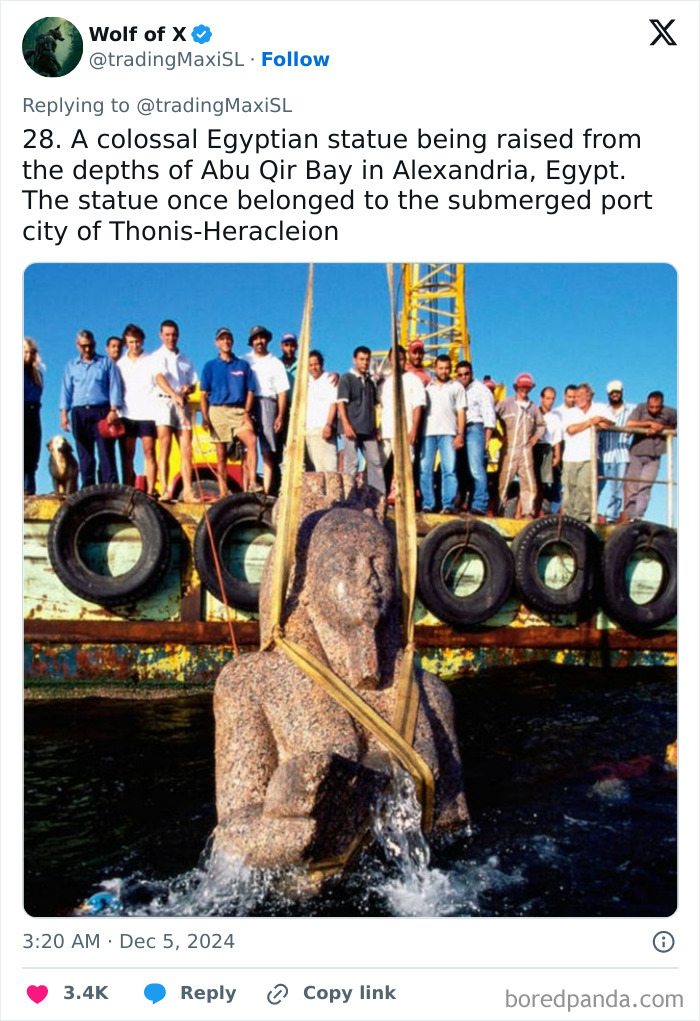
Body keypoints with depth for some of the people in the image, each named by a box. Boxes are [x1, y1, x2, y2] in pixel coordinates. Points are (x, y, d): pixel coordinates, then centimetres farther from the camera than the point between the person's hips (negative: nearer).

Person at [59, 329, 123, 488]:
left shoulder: (106, 363, 9)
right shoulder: (71, 366, 17)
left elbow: (114, 386, 2)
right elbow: (66, 390, 13)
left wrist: (113, 410, -10)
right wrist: (64, 413, 2)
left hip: (102, 411, -3)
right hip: (79, 413, 3)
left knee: (106, 452, -8)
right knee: (84, 455, 3)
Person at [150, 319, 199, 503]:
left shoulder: (185, 360, 21)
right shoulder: (157, 357, 5)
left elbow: (193, 384, 21)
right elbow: (159, 378, -13)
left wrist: (187, 389, -4)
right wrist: (174, 395, -31)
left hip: (183, 405, 4)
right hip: (164, 401, -4)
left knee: (186, 450, -3)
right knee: (165, 448, -9)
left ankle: (187, 491, -4)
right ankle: (165, 490, -13)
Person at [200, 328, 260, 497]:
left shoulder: (243, 365, 14)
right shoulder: (210, 366, 12)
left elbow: (250, 391, 10)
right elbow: (203, 394, 8)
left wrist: (247, 412, -5)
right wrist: (205, 417, -3)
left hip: (239, 411, 0)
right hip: (217, 411, 0)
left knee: (251, 440, -26)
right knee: (221, 455, 1)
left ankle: (251, 483, -32)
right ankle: (223, 493, 3)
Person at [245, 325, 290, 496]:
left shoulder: (276, 364, 17)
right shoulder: (243, 361, 16)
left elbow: (282, 392, 11)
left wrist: (280, 416, -1)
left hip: (267, 404, 0)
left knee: (268, 452, -6)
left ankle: (267, 491, -9)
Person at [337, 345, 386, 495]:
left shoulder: (370, 382, 19)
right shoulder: (346, 378, 2)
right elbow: (341, 403, -7)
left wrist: (375, 428, 16)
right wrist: (346, 425, -18)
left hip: (368, 430, 6)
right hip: (352, 429, -6)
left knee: (375, 462, 2)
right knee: (352, 463, -6)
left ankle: (380, 497, 3)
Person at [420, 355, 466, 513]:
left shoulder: (457, 387, 16)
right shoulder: (427, 387, 20)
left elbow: (461, 412, 10)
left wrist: (460, 434, -2)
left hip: (448, 433, -2)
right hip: (428, 432, 2)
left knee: (449, 470, -9)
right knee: (425, 469, -4)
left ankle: (448, 505, -10)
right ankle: (427, 505, 0)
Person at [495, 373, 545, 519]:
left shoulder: (533, 407, 15)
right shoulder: (506, 404, 4)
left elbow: (542, 425, 28)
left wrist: (536, 436, 13)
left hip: (526, 451, 3)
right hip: (509, 450, -3)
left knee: (529, 484, 0)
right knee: (503, 482, -3)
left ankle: (528, 512, 5)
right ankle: (499, 512, 2)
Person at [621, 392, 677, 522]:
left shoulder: (670, 413, -3)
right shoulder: (640, 409, -9)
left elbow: (674, 427, 13)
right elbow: (630, 424, -22)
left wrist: (661, 428, -7)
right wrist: (650, 423, -17)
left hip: (654, 457, 1)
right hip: (636, 454, -1)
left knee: (645, 488, -4)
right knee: (631, 487, -2)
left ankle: (638, 517, -1)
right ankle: (627, 516, 5)